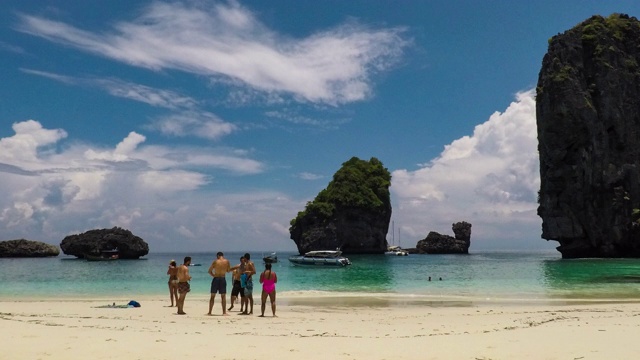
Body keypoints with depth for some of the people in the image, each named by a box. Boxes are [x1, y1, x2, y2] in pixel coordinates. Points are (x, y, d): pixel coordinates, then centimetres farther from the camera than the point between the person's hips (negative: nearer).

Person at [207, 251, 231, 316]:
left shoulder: (215, 261, -3)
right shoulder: (226, 261, 1)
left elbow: (209, 271, 0)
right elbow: (228, 270, 12)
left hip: (216, 279, -1)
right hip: (223, 279, 1)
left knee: (212, 296, 8)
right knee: (223, 296, 6)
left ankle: (209, 312, 10)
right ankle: (224, 312, 2)